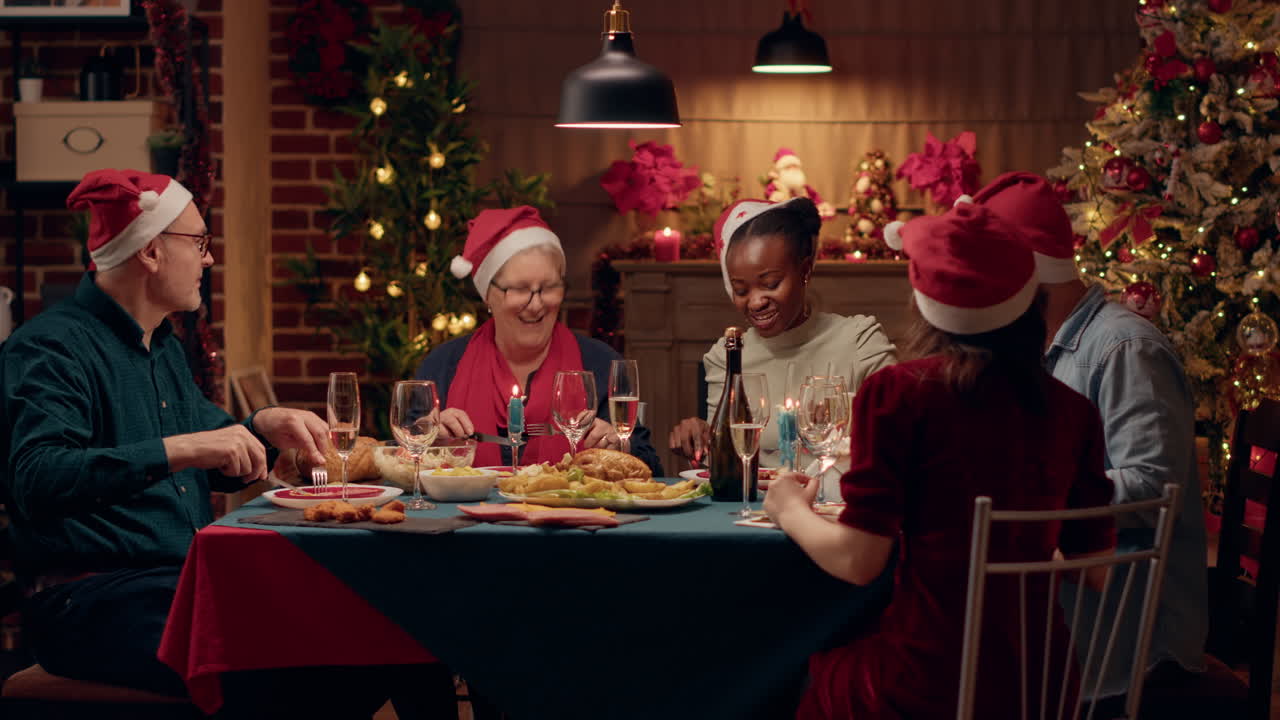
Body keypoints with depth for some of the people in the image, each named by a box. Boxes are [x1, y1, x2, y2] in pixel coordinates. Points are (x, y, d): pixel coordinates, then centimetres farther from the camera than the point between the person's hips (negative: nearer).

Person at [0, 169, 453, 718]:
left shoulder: (164, 347, 21)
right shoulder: (52, 347, -9)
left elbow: (215, 466, 31)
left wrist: (265, 427, 9)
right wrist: (178, 449, -31)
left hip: (195, 582, 9)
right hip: (95, 598, -9)